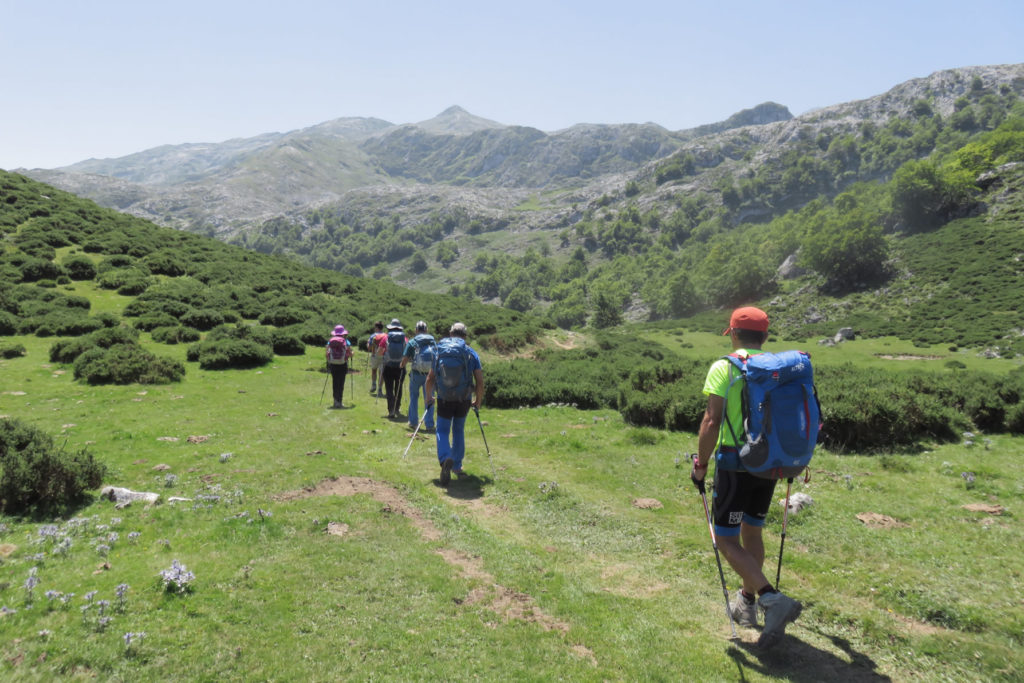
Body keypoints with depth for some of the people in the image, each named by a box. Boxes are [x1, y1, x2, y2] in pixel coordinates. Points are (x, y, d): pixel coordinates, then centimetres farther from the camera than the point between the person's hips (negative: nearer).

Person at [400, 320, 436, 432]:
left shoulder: (412, 342, -4)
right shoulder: (433, 341, 5)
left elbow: (405, 360, -4)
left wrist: (402, 364, 18)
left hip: (416, 374, -1)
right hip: (430, 374, 2)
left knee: (414, 397, 17)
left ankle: (413, 422, 20)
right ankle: (429, 424, 7)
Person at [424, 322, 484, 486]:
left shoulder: (440, 351, 1)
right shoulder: (471, 353, -2)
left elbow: (430, 378, 5)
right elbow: (480, 382, -3)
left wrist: (429, 397, 19)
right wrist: (478, 401, 11)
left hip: (444, 400, -1)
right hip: (464, 400, 1)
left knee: (442, 431, 10)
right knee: (459, 432, 20)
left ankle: (445, 459, -18)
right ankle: (457, 466, 27)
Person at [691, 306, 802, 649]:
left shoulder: (723, 368, -9)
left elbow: (712, 421, -16)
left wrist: (701, 464, -8)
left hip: (735, 462, -6)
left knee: (727, 538, 3)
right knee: (752, 531, 21)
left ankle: (772, 599, -13)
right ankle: (747, 602, 34)